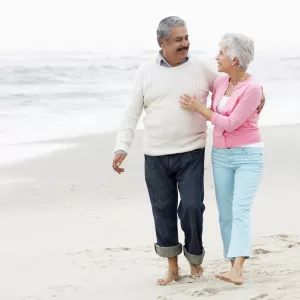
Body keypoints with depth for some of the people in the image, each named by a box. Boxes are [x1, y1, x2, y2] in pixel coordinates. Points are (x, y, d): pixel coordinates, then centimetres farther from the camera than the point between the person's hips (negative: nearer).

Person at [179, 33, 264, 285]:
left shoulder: (253, 88, -18)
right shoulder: (220, 83, 4)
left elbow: (231, 123, -19)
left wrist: (198, 108, -15)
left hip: (248, 156, -7)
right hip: (222, 156, 7)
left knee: (240, 211, -20)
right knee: (226, 214, 4)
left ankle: (237, 271, -29)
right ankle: (236, 269, 13)